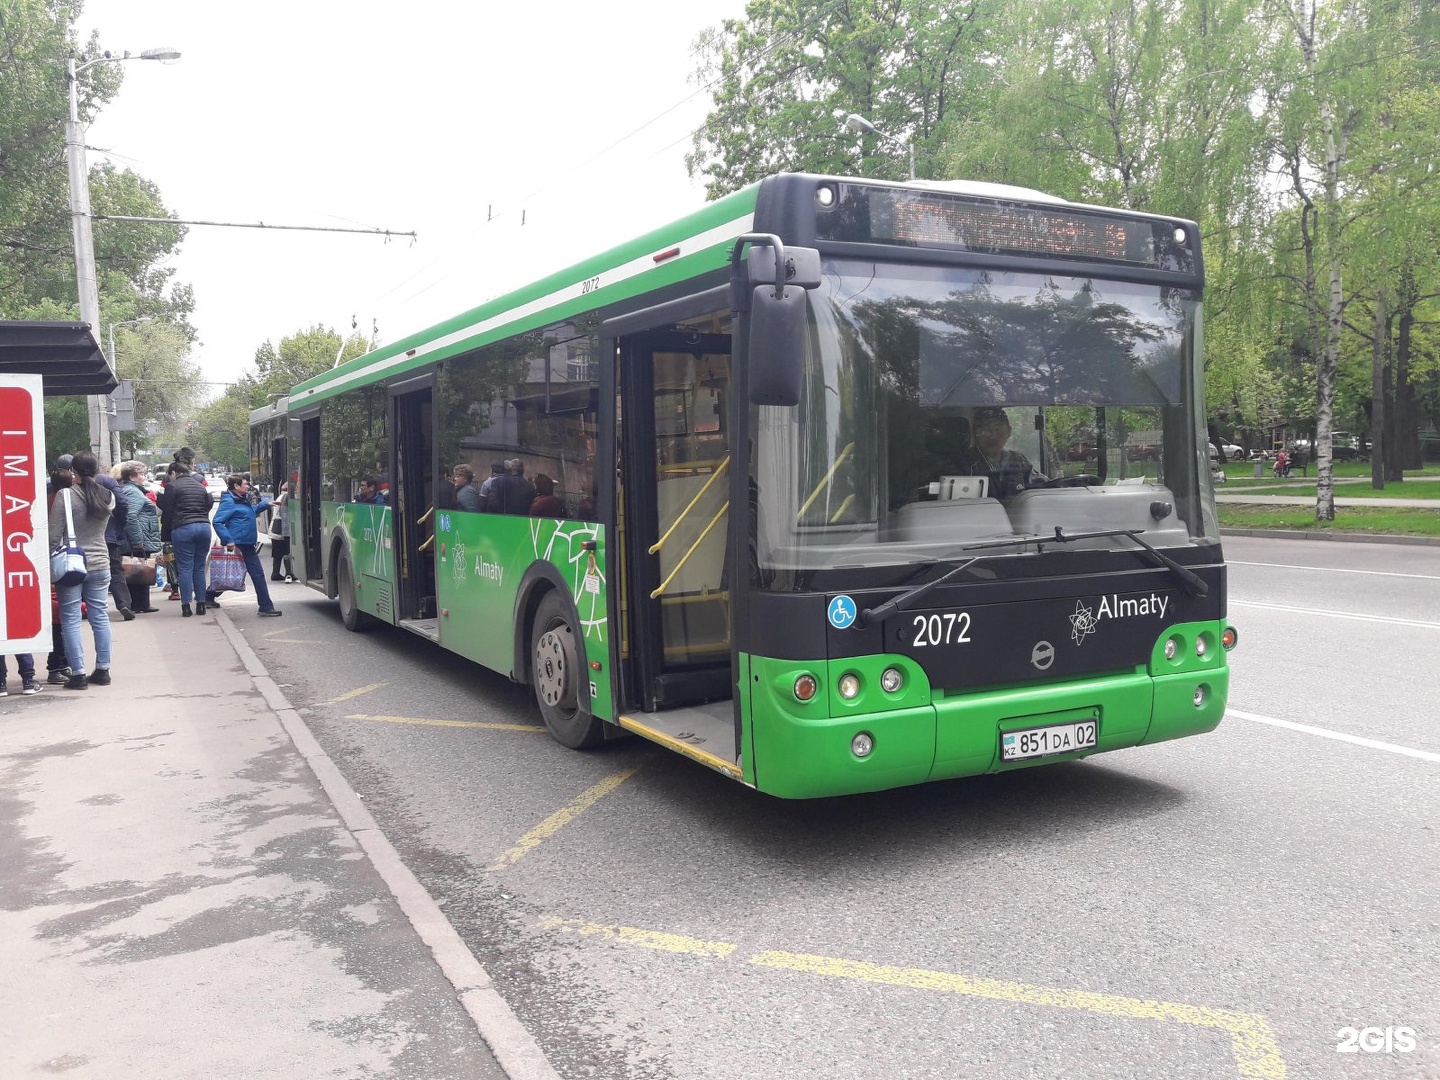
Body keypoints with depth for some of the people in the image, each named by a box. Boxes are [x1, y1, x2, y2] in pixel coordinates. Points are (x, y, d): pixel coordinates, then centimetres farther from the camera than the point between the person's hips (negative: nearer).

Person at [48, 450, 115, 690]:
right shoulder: (108, 497, 1)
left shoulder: (64, 496, -12)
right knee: (99, 616, 11)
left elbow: (54, 534, -12)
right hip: (99, 563, 4)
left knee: (70, 619, 3)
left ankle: (78, 674, 2)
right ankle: (103, 670, 15)